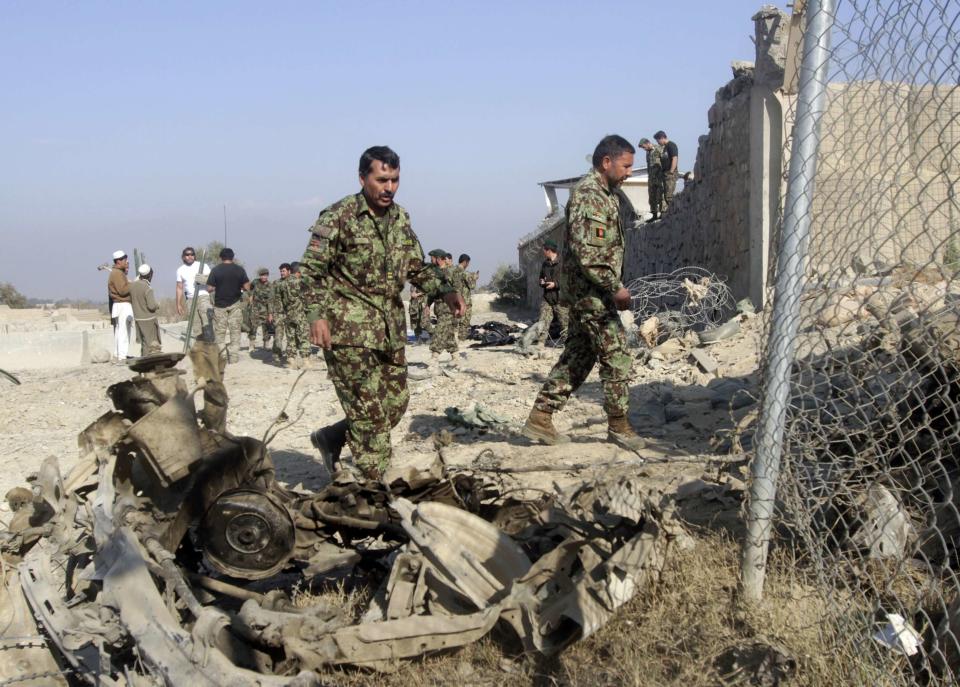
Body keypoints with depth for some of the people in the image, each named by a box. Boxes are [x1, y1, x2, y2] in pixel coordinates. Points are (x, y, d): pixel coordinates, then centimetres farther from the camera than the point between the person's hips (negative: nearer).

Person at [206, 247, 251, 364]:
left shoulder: (215, 270, -6)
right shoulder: (240, 270, -3)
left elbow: (209, 289, -7)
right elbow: (247, 287, -5)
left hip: (220, 304, -1)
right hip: (235, 304, 1)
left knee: (219, 331, 6)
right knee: (235, 331, 7)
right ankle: (234, 357, 6)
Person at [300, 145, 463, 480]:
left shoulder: (400, 218, 13)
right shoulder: (339, 216, -7)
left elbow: (418, 267, 20)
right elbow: (311, 269, -8)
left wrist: (445, 291, 3)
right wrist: (317, 315, -19)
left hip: (391, 330, 7)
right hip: (350, 330, -7)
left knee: (396, 403, 10)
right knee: (369, 409, -6)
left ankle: (331, 439, 30)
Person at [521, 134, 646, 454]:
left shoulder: (605, 194, 17)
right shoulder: (588, 194, -16)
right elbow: (586, 252, -24)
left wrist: (616, 289, 16)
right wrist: (615, 288, -20)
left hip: (587, 293, 10)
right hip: (591, 291, -10)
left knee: (578, 356, 12)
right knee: (617, 356, -4)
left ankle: (540, 418, 15)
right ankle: (618, 424, 7)